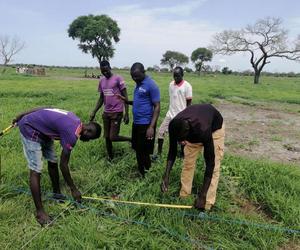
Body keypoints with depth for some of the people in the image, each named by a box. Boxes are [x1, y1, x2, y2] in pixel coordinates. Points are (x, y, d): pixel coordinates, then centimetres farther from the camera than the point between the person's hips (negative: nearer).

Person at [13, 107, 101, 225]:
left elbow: (44, 108, 5)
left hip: (41, 129, 10)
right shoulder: (72, 133, -27)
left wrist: (21, 116, 13)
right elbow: (63, 164, -19)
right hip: (30, 129, -10)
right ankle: (39, 212, -3)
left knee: (52, 161, 12)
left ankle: (57, 193, 28)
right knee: (36, 170, -10)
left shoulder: (75, 120, -2)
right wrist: (74, 189, -9)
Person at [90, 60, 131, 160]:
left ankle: (131, 139, 15)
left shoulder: (118, 79, -9)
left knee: (113, 137, -10)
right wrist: (94, 112, 10)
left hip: (116, 113, -6)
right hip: (106, 113, 6)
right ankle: (110, 158, 24)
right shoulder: (101, 81, 10)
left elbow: (125, 97, -9)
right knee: (107, 137, 9)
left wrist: (126, 114, -14)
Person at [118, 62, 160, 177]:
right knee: (138, 151, 16)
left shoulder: (151, 85, -15)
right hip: (136, 123, 8)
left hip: (145, 124, -8)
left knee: (144, 153, 2)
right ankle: (141, 174, 31)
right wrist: (126, 101, 4)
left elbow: (157, 107, -17)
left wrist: (151, 127, -23)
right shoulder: (138, 84, 11)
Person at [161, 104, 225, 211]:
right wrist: (166, 176, -27)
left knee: (214, 167, -10)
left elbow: (210, 163, -37)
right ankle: (183, 197, 12)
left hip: (215, 127, -4)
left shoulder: (203, 130, -45)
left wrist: (202, 195, -35)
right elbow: (172, 151, -17)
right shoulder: (174, 126, -33)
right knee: (188, 162, 0)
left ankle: (207, 206, -3)